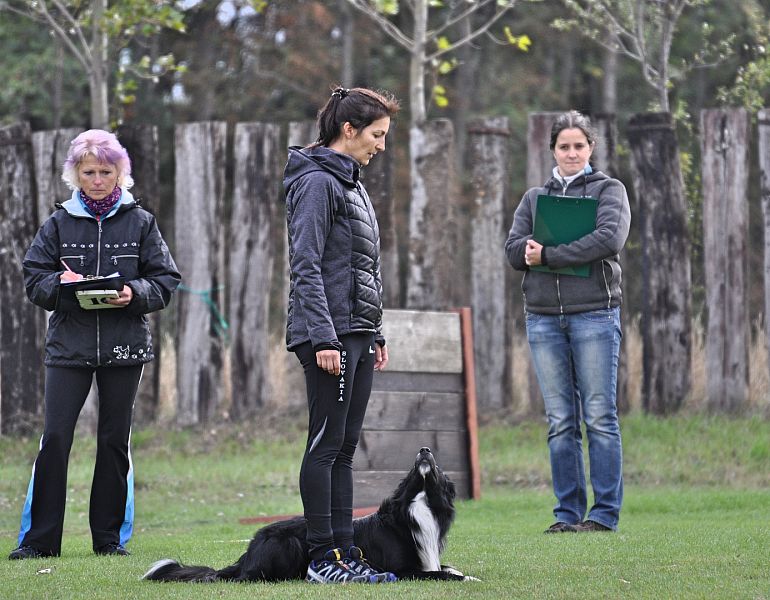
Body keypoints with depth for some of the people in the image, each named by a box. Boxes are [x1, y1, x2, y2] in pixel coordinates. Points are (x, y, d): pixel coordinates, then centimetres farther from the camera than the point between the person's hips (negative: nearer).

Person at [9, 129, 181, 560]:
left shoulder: (140, 223, 5)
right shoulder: (60, 223, 7)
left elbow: (166, 281, 4)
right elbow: (34, 278, 6)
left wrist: (136, 293, -15)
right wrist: (61, 285, -15)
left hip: (125, 346, 0)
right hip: (69, 344, 0)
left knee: (115, 439, 5)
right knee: (55, 436, -8)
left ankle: (110, 536, 14)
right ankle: (40, 538, -4)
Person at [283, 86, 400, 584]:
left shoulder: (352, 184, 19)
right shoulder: (317, 183, -11)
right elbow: (306, 267, -17)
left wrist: (377, 334, 20)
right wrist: (324, 339, -22)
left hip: (358, 335, 9)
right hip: (329, 335, -9)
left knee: (344, 448, 9)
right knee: (326, 444, -7)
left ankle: (345, 552, 10)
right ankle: (323, 557, -5)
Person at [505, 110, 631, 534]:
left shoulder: (609, 190, 7)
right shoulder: (535, 197, 18)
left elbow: (610, 239, -11)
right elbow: (514, 250, 8)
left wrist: (548, 255, -12)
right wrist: (538, 250, -13)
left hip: (594, 312, -4)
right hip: (543, 316, 4)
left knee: (599, 417, -5)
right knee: (560, 421, 3)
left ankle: (605, 513, -3)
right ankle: (568, 514, 6)